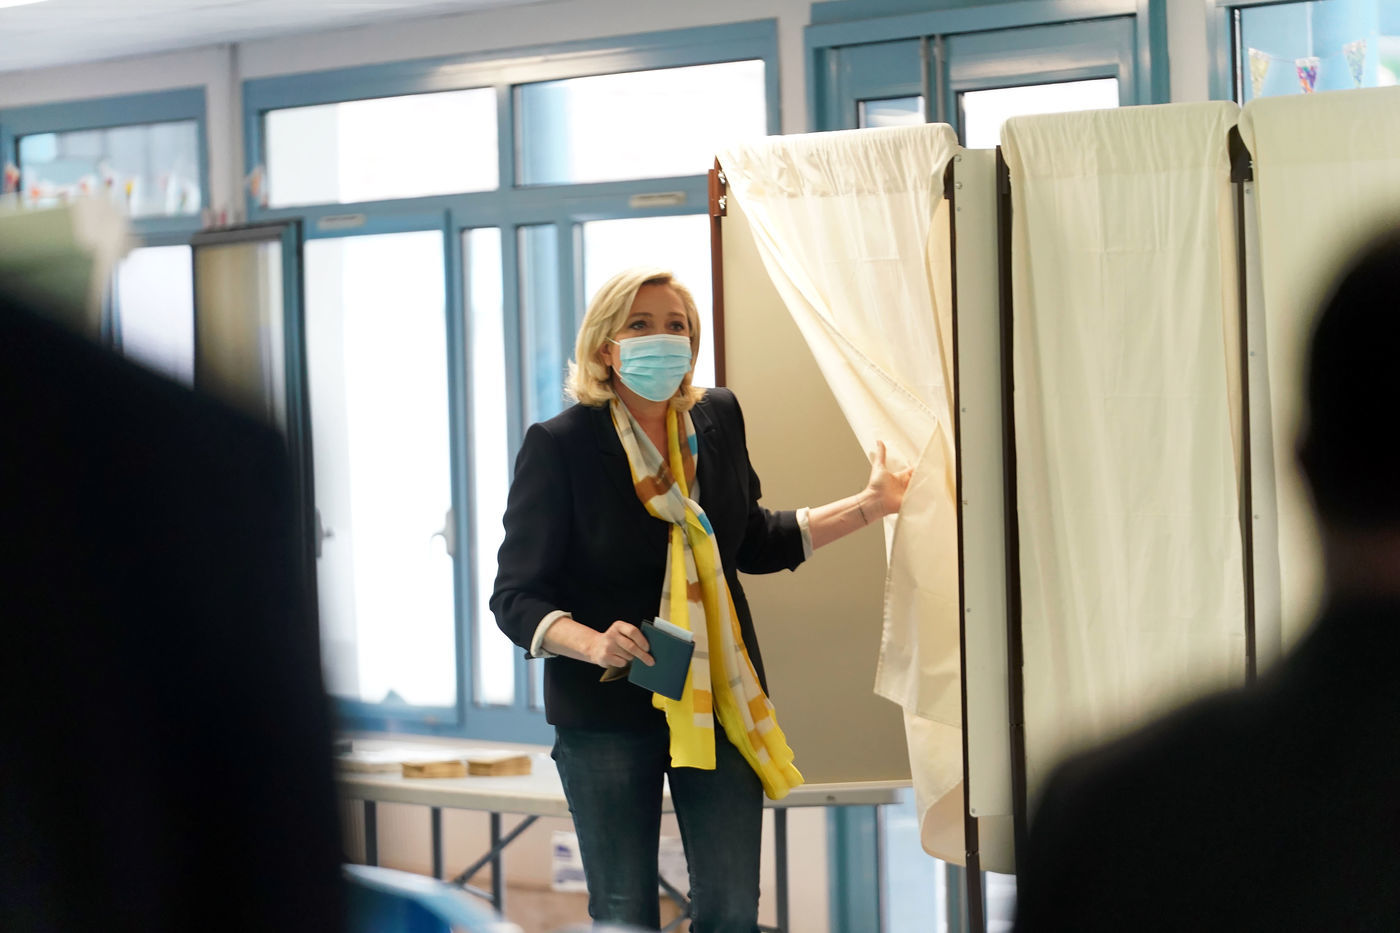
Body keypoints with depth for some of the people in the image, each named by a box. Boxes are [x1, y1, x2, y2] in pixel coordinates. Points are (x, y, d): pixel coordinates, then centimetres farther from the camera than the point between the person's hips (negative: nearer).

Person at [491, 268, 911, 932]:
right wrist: (594, 644, -29)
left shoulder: (717, 419, 4)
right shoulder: (558, 446, -10)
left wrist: (871, 504, 15)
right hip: (607, 711, -4)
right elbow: (516, 596, -10)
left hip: (717, 698, 4)